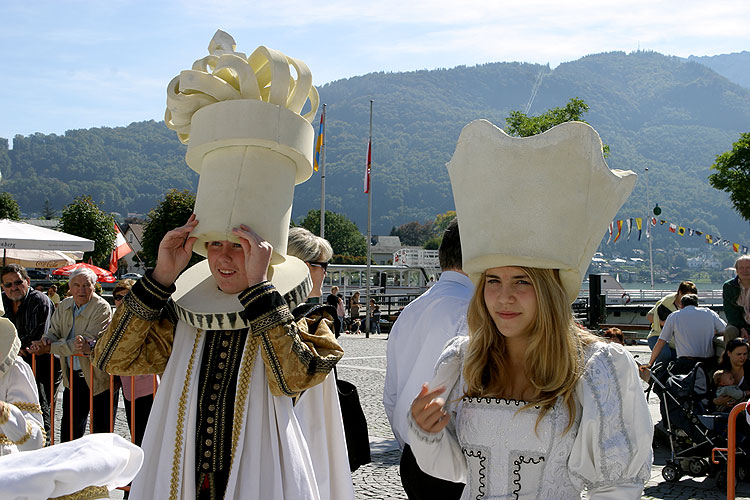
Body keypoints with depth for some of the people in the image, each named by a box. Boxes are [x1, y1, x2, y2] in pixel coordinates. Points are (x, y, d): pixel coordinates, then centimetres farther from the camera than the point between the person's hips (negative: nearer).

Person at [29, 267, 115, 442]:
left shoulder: (102, 308, -15)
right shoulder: (64, 306, 8)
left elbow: (85, 342, -23)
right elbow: (54, 332, 8)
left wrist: (49, 348, -22)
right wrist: (44, 341, -18)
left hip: (99, 377, -6)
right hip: (73, 377, 6)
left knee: (102, 431, 2)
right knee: (68, 430, 15)